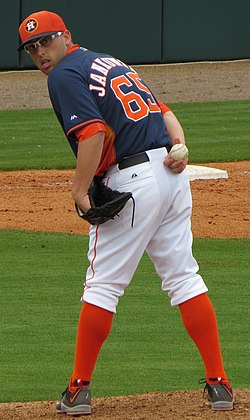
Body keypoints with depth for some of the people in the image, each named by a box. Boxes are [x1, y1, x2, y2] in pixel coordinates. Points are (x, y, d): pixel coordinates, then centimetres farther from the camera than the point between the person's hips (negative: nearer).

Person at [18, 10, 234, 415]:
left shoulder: (65, 75, -3)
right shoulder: (111, 62, 25)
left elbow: (92, 133, -17)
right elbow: (163, 112, 18)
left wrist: (80, 189, -14)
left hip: (132, 180, -8)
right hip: (173, 173, 8)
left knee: (103, 285, 0)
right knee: (183, 277, 9)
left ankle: (79, 389, 3)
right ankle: (219, 383, 6)